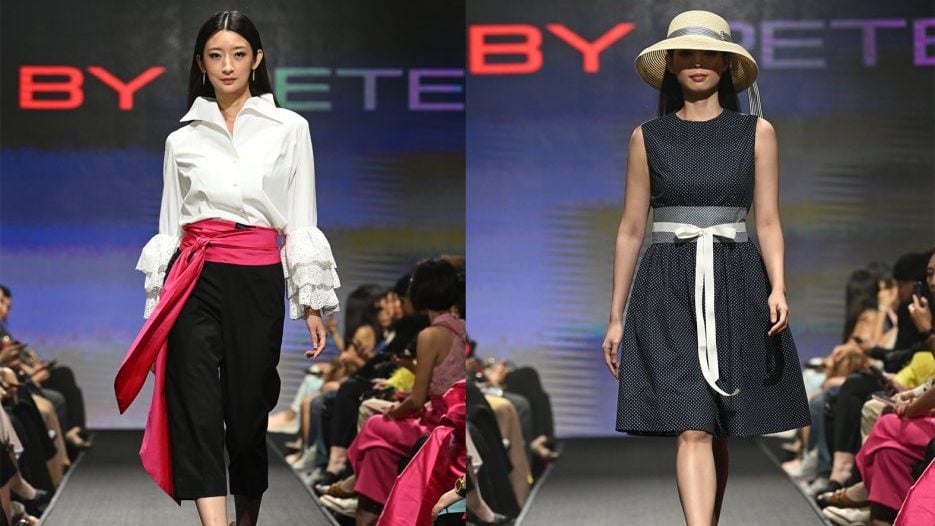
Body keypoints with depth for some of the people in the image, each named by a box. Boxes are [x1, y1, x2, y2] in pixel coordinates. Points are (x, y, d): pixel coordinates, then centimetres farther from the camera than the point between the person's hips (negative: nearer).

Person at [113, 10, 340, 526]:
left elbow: (301, 223, 5)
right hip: (194, 278, 1)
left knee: (249, 405, 6)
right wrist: (156, 304, 9)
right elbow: (169, 226, 12)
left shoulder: (289, 129, 5)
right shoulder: (182, 139, 10)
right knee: (196, 408, -14)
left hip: (258, 280, 0)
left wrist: (312, 303, 1)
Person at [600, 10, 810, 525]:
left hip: (736, 286, 1)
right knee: (692, 428, -14)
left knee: (718, 429, 8)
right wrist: (615, 317, 8)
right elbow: (631, 229, 9)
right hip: (669, 288, -1)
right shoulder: (648, 138, 6)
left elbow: (768, 222, 4)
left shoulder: (756, 132, 6)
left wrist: (777, 288, -13)